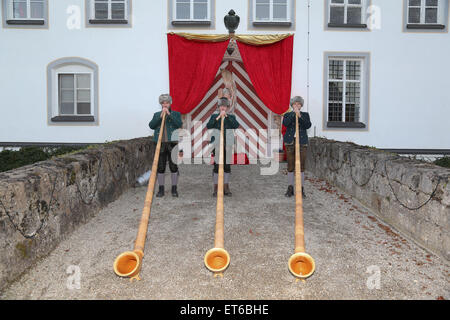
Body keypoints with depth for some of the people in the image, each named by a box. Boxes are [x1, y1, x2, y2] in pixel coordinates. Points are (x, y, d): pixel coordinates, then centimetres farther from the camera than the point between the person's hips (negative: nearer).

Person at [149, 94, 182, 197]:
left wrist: (169, 114, -15)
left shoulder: (176, 114, 8)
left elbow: (179, 124, -11)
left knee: (174, 166, -1)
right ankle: (161, 190, 12)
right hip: (160, 143, 2)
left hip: (172, 143, -2)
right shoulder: (157, 114, 14)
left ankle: (174, 189, 9)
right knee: (160, 167, 3)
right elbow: (151, 125, -2)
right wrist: (160, 116, -12)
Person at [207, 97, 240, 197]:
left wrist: (227, 116, -11)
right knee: (216, 166, -3)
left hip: (228, 145, 1)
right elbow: (208, 126, -7)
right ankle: (216, 188, 4)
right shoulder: (214, 116, 9)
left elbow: (236, 126, -8)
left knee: (227, 166, 4)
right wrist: (218, 117, -13)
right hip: (217, 144, -1)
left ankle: (226, 188, 13)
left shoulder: (231, 117, 11)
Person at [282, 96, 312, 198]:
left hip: (302, 143, 0)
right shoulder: (287, 115, 10)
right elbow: (285, 123, -12)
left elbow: (308, 125, -6)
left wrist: (300, 116, -15)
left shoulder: (305, 115, 12)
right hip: (290, 142, 0)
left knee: (301, 166, 0)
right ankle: (290, 188, 10)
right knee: (290, 166, 2)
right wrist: (294, 113, -14)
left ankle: (301, 189, 6)